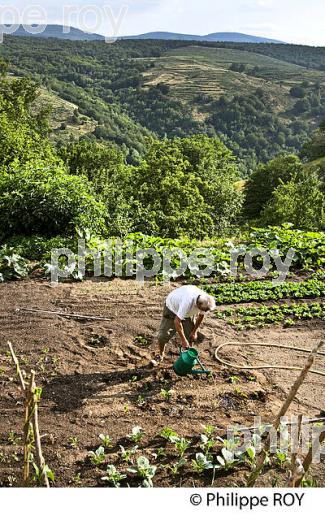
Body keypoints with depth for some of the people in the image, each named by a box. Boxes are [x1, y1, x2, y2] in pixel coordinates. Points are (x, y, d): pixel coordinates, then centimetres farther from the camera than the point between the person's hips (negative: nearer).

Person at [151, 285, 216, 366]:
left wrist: (195, 331, -2)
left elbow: (201, 315, -2)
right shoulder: (188, 301, -46)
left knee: (190, 336, -2)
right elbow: (177, 321, -41)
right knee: (163, 335, -7)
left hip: (188, 312, 5)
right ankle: (160, 355, 16)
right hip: (172, 307, -5)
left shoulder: (205, 302, -26)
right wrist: (183, 340, -34)